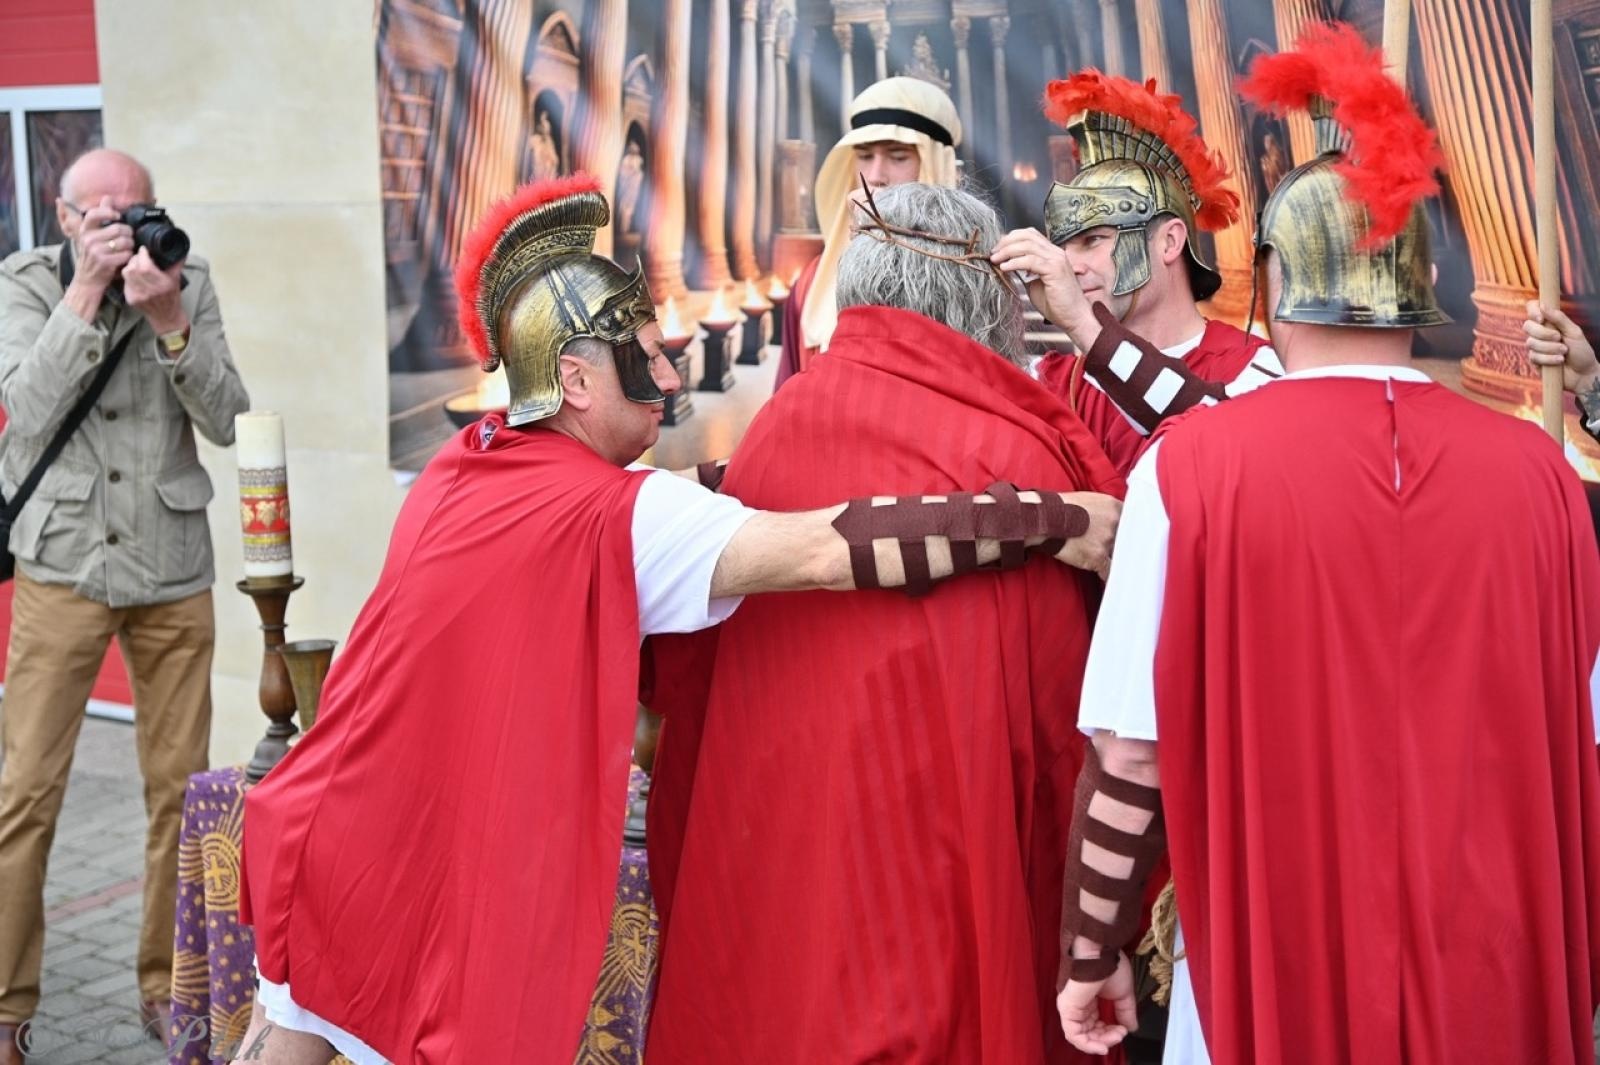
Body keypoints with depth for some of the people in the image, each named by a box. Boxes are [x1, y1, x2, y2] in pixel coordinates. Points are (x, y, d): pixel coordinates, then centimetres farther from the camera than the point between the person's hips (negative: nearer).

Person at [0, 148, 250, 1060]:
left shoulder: (190, 282, 1)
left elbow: (226, 423, -6)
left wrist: (169, 318, -18)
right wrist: (87, 291, -19)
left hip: (174, 571, 2)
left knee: (181, 789, 6)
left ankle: (167, 985, 21)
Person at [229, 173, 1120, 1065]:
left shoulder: (462, 467, 5)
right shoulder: (614, 516, -20)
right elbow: (824, 554, -27)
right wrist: (1057, 522, -23)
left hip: (329, 829, 8)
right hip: (442, 886, -8)